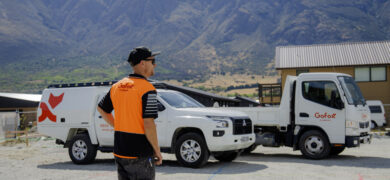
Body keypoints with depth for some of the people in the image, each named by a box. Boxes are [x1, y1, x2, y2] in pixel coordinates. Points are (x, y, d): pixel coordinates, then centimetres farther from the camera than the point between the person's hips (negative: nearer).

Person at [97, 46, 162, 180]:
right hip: (140, 155, -7)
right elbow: (148, 124, -20)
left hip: (119, 153, 7)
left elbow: (101, 109, 20)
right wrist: (157, 152, -11)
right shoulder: (147, 89, -16)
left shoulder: (117, 86, 8)